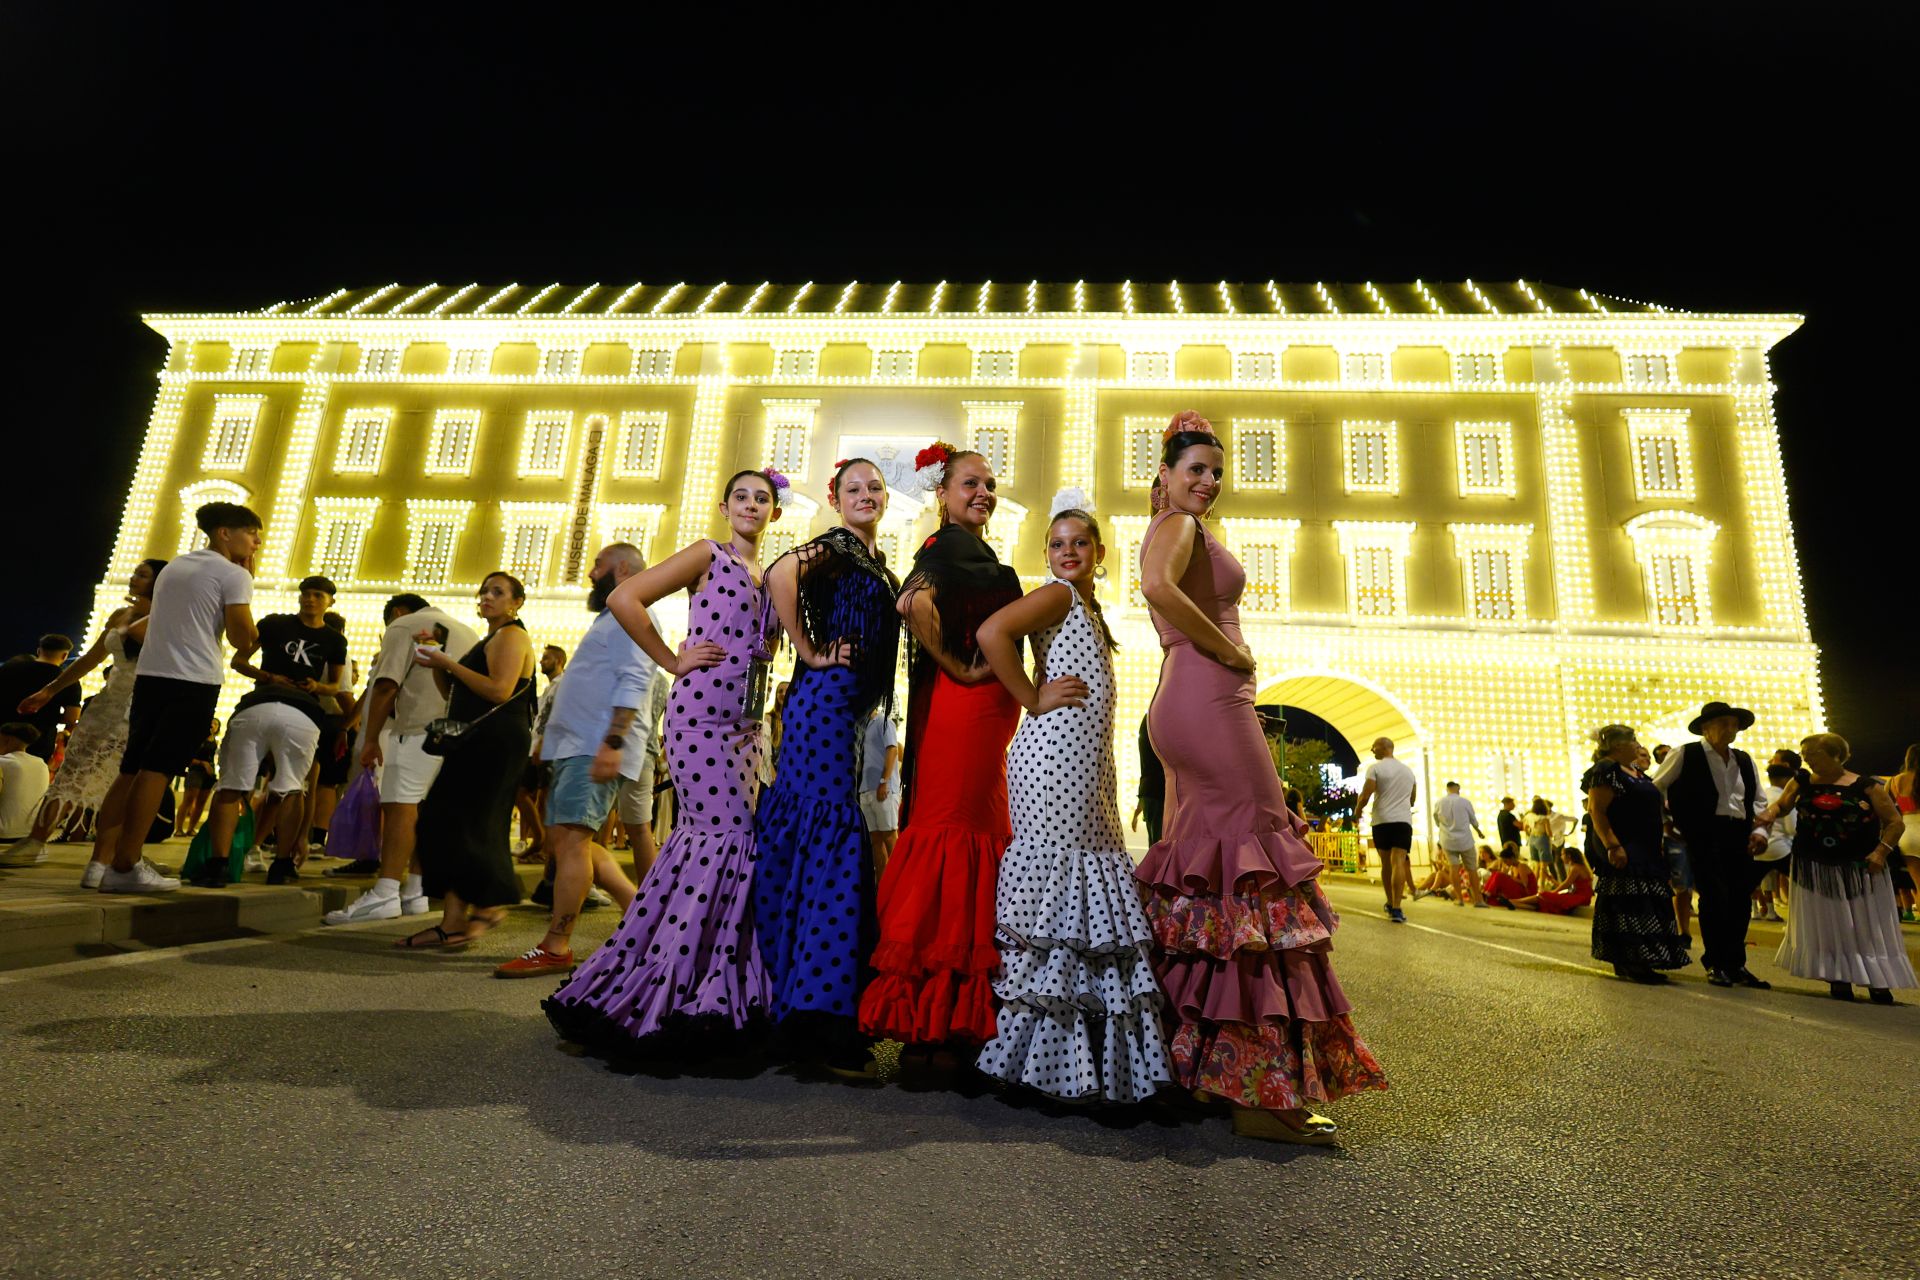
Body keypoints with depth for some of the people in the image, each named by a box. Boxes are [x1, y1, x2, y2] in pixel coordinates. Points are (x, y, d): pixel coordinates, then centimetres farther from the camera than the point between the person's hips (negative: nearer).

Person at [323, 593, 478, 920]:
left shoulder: (403, 626, 5)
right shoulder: (466, 631, 26)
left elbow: (387, 686, -5)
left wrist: (371, 739, -4)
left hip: (419, 727, -7)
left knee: (400, 804, -10)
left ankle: (385, 894, -16)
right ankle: (415, 891, 11)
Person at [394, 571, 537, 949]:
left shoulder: (511, 635, -5)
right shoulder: (488, 640, 26)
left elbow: (499, 690, -19)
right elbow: (456, 694, 25)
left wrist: (449, 663, -13)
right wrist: (438, 667, 9)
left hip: (496, 742, -10)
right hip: (478, 743, 10)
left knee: (458, 824, -12)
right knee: (447, 823, 6)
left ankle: (489, 905, -4)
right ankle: (453, 921, 7)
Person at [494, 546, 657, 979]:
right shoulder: (609, 619, 27)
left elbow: (632, 684, -18)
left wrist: (613, 741, -27)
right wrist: (550, 734, 26)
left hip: (596, 749, -11)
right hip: (574, 746, 11)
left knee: (570, 837, -12)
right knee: (563, 839, 9)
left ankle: (555, 948, -8)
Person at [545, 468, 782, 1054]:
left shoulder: (770, 575, 18)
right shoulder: (708, 555, -1)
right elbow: (624, 598, -9)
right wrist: (672, 661, -8)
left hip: (746, 721, 7)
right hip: (701, 713, -7)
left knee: (702, 834, 9)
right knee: (729, 831, -12)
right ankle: (672, 984, -1)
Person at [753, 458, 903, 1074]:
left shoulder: (879, 567, 23)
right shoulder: (832, 546, -2)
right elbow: (780, 575, -23)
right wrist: (812, 653, -16)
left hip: (860, 709, 8)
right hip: (825, 699, -8)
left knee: (817, 838, 11)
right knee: (835, 836, -13)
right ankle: (823, 1025, -10)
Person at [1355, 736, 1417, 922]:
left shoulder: (1375, 768, -3)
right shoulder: (1408, 770, 15)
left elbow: (1365, 796, -10)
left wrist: (1357, 809, 8)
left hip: (1382, 820, -2)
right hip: (1404, 820, 3)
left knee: (1386, 863, 11)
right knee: (1399, 862, -8)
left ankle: (1391, 904, 23)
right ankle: (1396, 909, -20)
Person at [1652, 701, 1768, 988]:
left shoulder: (1745, 760, 17)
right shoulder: (1685, 755, -1)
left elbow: (1757, 800, 24)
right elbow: (1656, 788, 4)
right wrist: (1673, 820, 1)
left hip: (1739, 836, 6)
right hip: (1704, 834, -6)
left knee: (1740, 899, 4)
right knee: (1714, 897, -9)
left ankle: (1736, 963, 16)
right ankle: (1714, 964, 3)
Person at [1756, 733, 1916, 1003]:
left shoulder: (1866, 786, -5)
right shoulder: (1803, 782, 3)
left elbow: (1894, 822, -3)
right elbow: (1781, 804, 13)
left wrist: (1881, 851, -14)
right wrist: (1768, 815, -9)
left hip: (1859, 869, -2)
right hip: (1816, 869, 2)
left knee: (1866, 926, 4)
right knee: (1826, 927, 6)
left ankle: (1877, 981, 16)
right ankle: (1839, 979, 15)